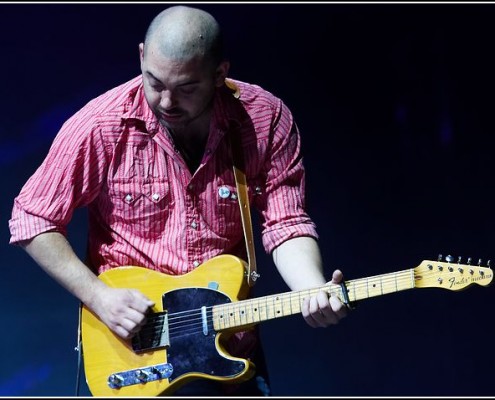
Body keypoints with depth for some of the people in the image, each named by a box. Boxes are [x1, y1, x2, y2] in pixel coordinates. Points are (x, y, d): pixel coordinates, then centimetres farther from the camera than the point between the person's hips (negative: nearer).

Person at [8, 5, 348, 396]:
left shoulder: (267, 119, -9)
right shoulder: (102, 125, -14)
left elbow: (286, 224, -9)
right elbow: (32, 220, -5)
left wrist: (314, 291, -28)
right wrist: (98, 295, -15)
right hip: (132, 338, -2)